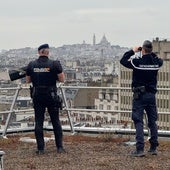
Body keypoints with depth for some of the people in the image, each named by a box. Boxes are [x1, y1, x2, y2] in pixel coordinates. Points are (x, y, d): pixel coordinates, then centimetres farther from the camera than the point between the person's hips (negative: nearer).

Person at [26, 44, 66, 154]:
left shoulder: (31, 65, -1)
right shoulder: (54, 64, -8)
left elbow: (28, 80, 8)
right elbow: (62, 79, -7)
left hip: (37, 96, 1)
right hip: (51, 95, -1)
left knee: (38, 121, 6)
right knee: (56, 121, 8)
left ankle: (40, 148, 4)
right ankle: (60, 147, 7)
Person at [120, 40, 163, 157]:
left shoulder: (137, 62, -13)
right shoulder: (156, 63, -1)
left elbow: (123, 61, 1)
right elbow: (160, 60, 24)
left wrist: (132, 51, 9)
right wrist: (152, 54, 21)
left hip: (139, 96, -4)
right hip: (152, 95, 4)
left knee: (138, 122, -3)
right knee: (152, 122, 12)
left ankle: (140, 149, -10)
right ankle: (153, 148, 18)